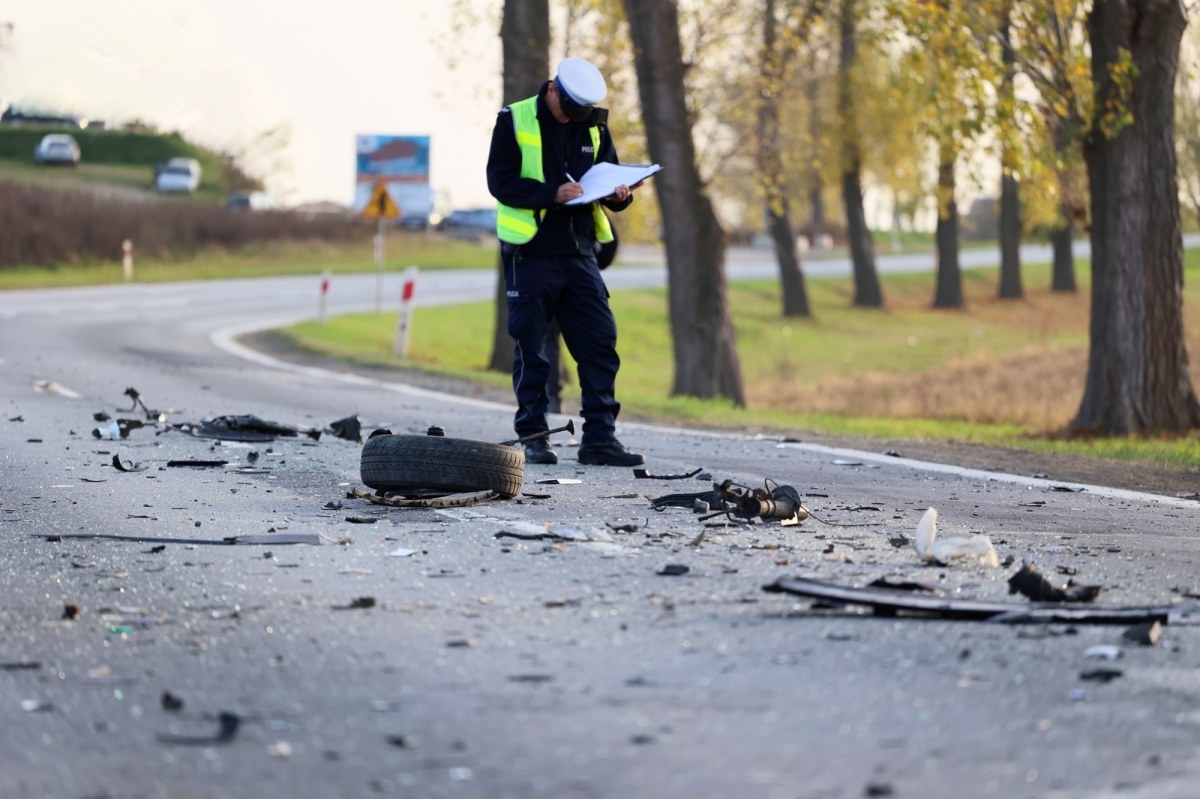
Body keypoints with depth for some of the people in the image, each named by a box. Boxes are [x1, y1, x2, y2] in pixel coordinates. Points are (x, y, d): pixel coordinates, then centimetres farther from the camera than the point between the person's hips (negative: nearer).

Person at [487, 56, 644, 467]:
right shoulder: (515, 120, -4)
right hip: (531, 253, -4)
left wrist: (619, 194, -9)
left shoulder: (594, 125, 10)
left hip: (579, 252, 4)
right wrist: (552, 194, -23)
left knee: (600, 342, -1)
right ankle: (532, 437, 9)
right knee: (531, 349, 1)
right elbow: (500, 181, -11)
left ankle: (599, 438, 2)